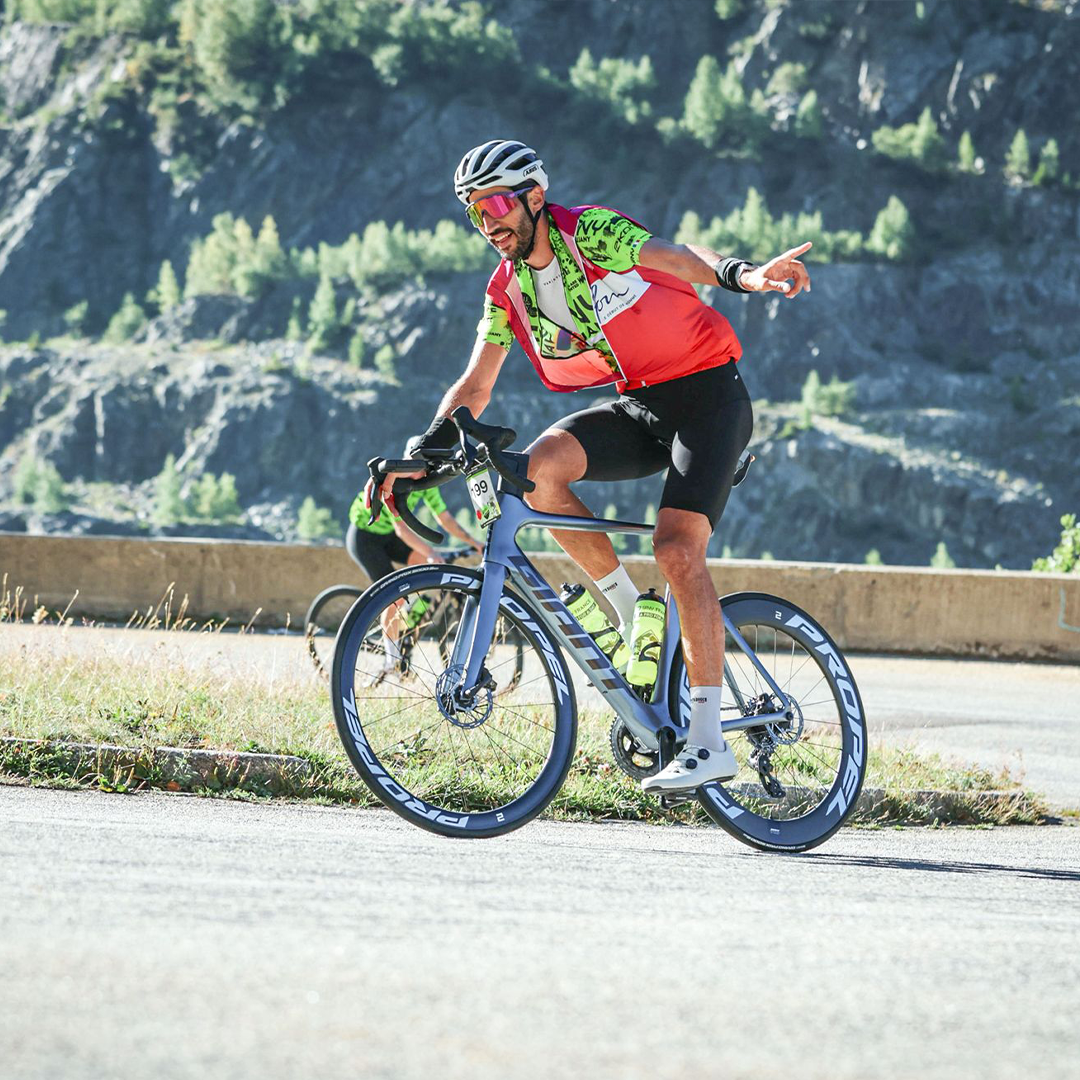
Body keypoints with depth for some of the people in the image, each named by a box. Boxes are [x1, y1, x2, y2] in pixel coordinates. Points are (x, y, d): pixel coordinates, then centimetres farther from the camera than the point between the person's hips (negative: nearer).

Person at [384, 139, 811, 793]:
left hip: (708, 392, -6)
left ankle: (709, 744, -19)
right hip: (639, 403, 6)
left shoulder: (590, 233, -16)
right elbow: (476, 385, 7)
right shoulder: (508, 289, 4)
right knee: (541, 466, -23)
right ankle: (632, 615, -6)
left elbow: (678, 258, -33)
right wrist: (428, 447, -11)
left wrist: (740, 275, -54)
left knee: (677, 549, -21)